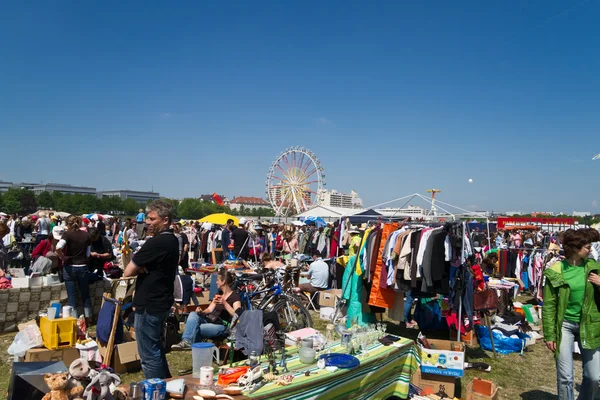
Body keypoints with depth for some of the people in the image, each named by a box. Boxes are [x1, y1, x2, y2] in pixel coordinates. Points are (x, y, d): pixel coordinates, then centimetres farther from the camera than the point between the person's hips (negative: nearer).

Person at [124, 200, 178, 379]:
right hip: (161, 302, 10)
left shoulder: (155, 243, -23)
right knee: (156, 347, 23)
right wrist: (144, 268, -7)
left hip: (149, 305, -10)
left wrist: (141, 269, -1)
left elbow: (128, 272, -20)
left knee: (149, 354, 2)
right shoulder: (172, 240, 7)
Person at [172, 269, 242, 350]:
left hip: (223, 326, -8)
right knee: (193, 314, -19)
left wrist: (225, 303, -29)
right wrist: (201, 312, -7)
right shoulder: (219, 293, 18)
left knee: (193, 328, -23)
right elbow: (209, 309, 14)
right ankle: (187, 341, -32)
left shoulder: (235, 296, -8)